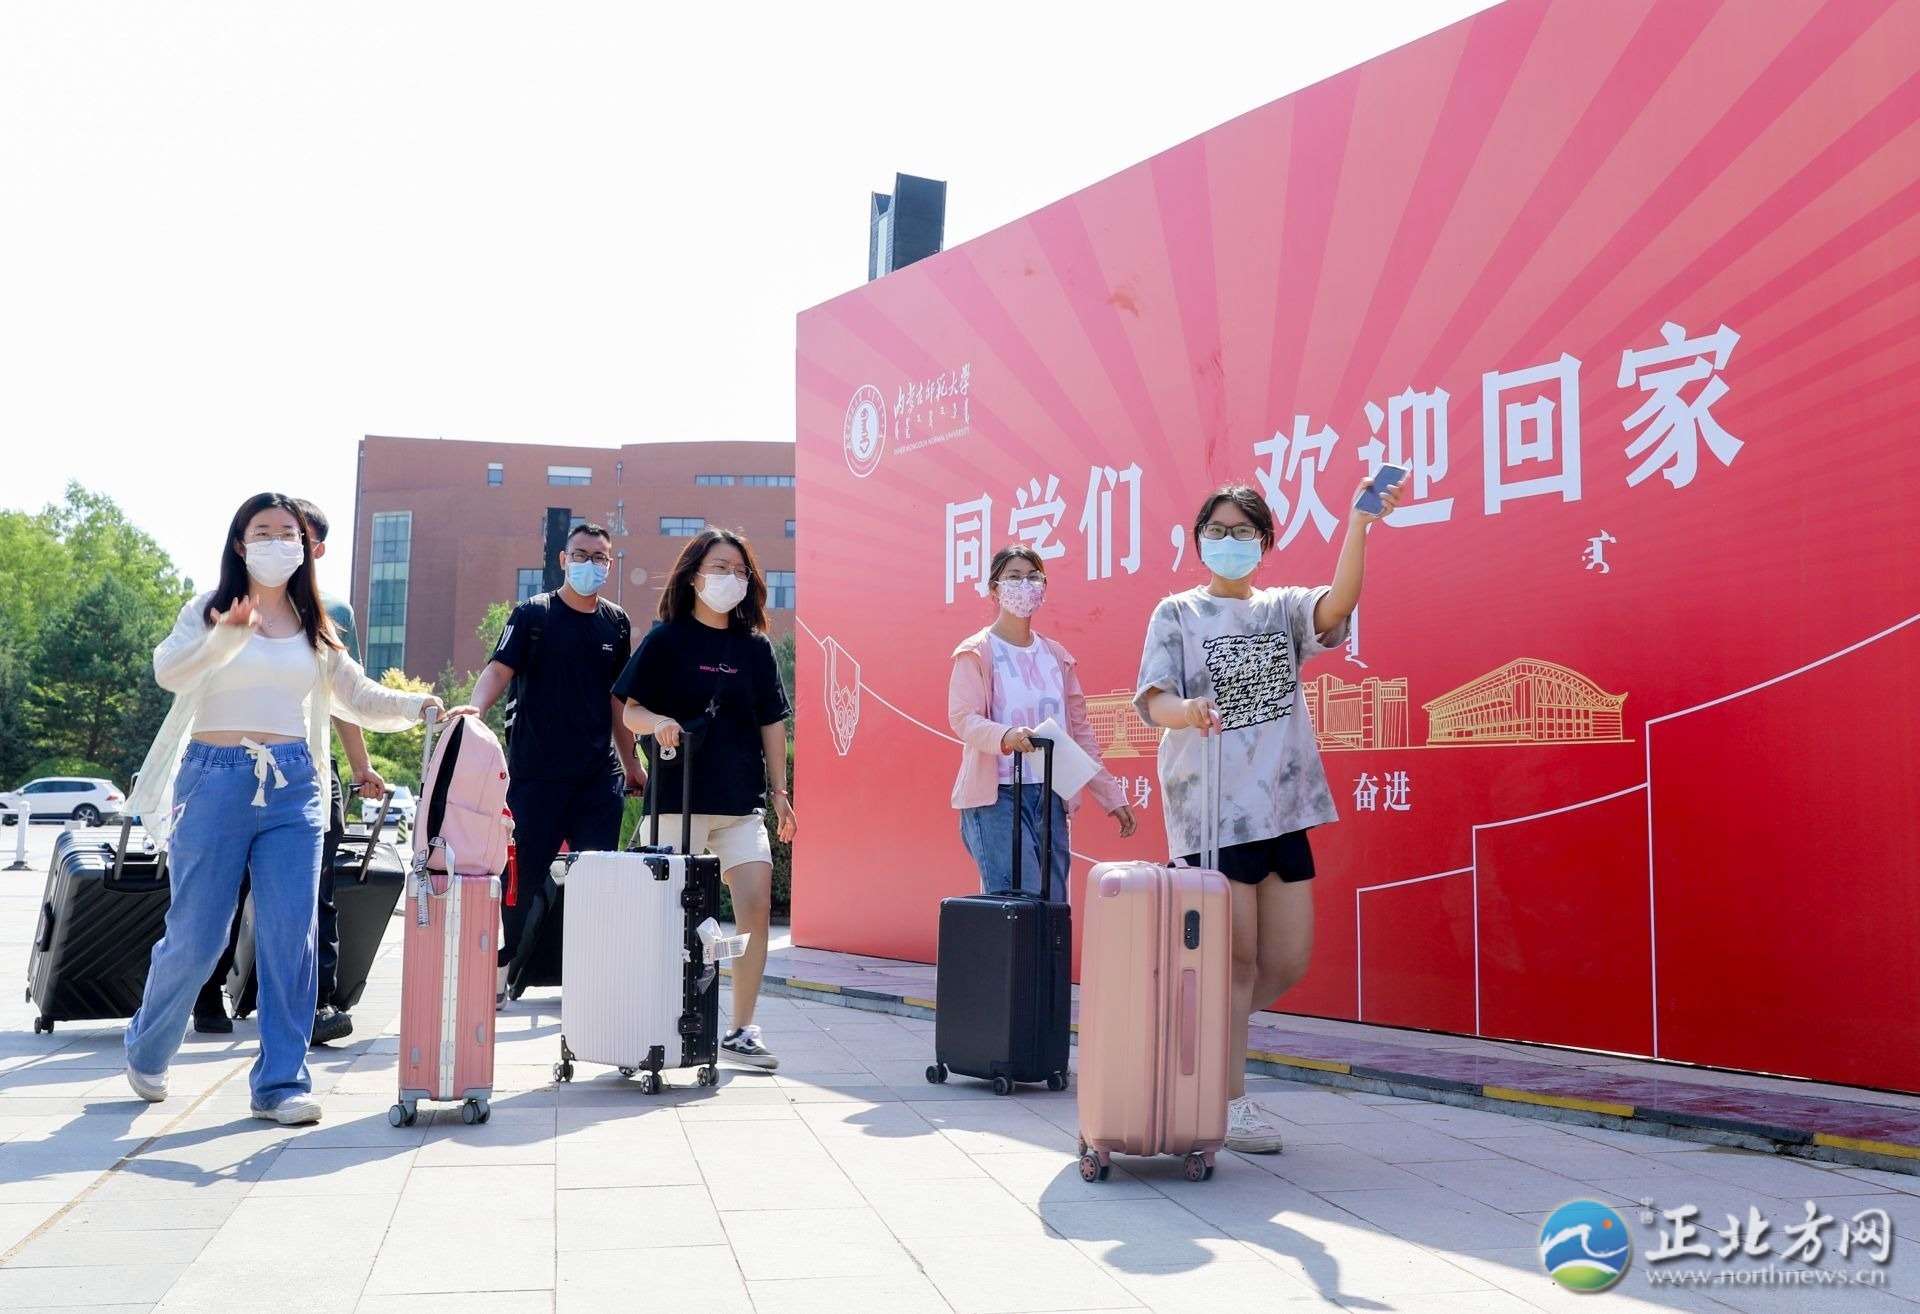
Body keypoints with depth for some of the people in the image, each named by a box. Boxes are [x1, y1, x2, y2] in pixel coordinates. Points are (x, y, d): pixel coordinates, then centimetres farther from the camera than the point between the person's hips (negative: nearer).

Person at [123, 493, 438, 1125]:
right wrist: (226, 634, -34)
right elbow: (169, 671, -16)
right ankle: (146, 1050, 31)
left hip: (294, 786, 3)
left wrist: (416, 705, -2)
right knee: (195, 937, 3)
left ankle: (281, 1080, 6)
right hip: (217, 781, -3)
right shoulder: (208, 610, 2)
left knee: (290, 938, -2)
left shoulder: (314, 626, 15)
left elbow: (359, 698, 16)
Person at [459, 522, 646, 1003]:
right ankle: (497, 976, 13)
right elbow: (499, 669, -11)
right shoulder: (533, 614, 0)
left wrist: (630, 762, 20)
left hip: (599, 774, 4)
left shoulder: (616, 623, 12)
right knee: (521, 874, 0)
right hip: (535, 770, -4)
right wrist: (475, 707, -31)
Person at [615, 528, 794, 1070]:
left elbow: (772, 722, 13)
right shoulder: (667, 639, 1)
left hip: (743, 801, 3)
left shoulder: (756, 647, 10)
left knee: (756, 907, -7)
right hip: (680, 796, -3)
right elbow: (631, 710, 0)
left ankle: (741, 1029, 4)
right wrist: (658, 722, -22)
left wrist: (780, 791, 9)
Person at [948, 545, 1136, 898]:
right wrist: (1005, 736, -33)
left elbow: (1080, 731, 19)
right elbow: (962, 718, -13)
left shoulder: (1057, 656, 17)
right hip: (996, 795, -6)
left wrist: (1110, 794, 15)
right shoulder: (977, 653, 0)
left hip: (1051, 795, 6)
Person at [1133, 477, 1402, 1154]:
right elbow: (1153, 700, -9)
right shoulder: (1177, 613, 3)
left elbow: (1337, 605, -10)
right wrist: (1186, 709, -31)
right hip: (1210, 808, -4)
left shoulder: (1283, 608, 12)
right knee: (1236, 958, -2)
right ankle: (1230, 1103, 11)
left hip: (1282, 805, 5)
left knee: (1288, 961, 7)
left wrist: (1359, 523, -22)